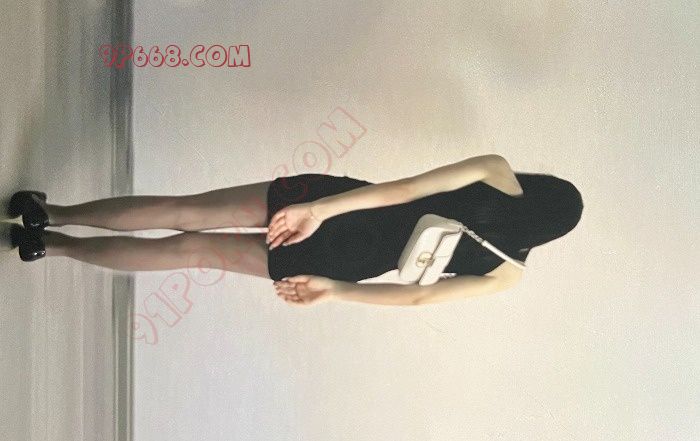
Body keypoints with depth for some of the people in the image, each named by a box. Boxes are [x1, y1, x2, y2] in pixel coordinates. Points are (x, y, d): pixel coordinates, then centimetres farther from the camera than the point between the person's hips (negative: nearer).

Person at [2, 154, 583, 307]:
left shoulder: (497, 171, -1)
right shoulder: (507, 275, 2)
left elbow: (407, 187, -12)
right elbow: (418, 298, -4)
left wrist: (319, 208, -10)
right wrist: (335, 293, -1)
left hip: (328, 201, 0)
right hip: (338, 266, 1)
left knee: (180, 214, 11)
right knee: (194, 247, 11)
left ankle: (51, 214, 18)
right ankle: (56, 243, 19)